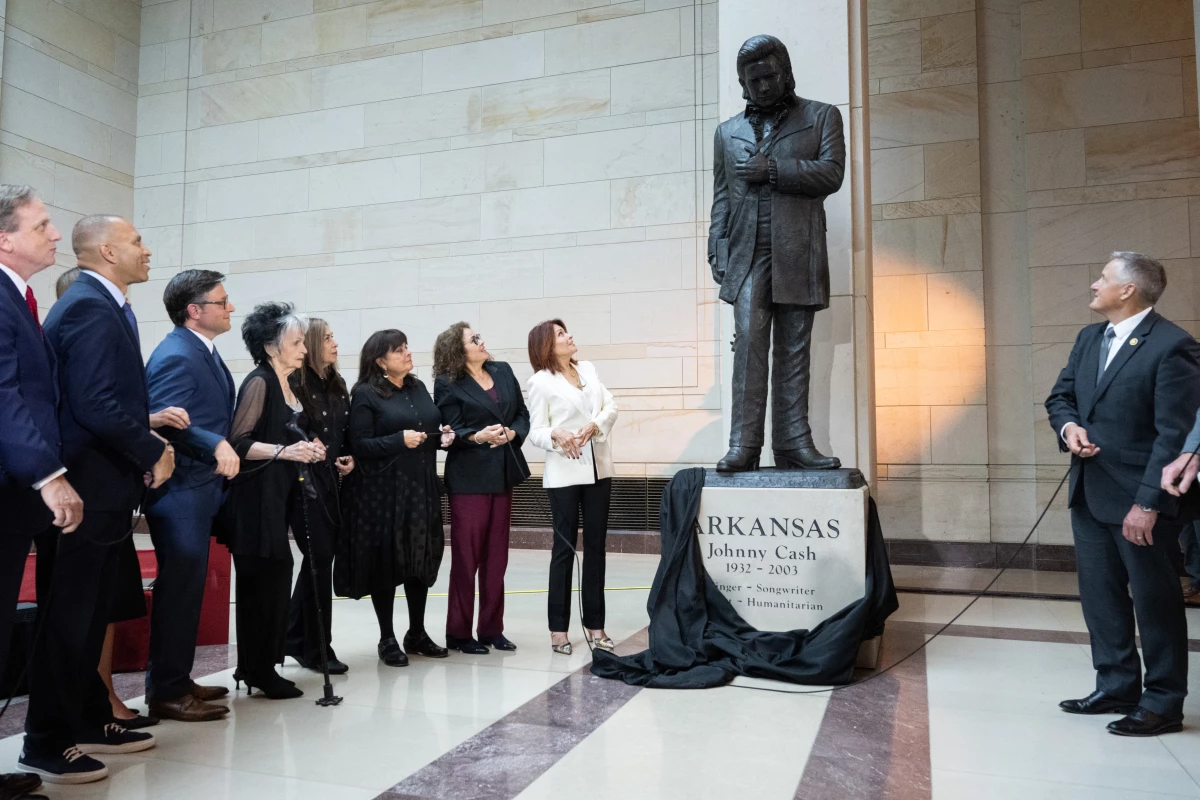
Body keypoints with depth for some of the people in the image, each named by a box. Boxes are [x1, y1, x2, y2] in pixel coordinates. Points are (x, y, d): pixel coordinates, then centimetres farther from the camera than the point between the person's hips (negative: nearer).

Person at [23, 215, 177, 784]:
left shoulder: (99, 306, 15)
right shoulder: (90, 308, -17)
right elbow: (95, 405, -25)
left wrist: (143, 422, 6)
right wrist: (154, 451, -14)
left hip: (102, 485, 10)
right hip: (90, 488, -10)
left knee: (91, 614, 17)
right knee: (69, 619, 1)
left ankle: (88, 721, 29)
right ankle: (47, 742, 14)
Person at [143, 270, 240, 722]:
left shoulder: (203, 351, 15)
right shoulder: (177, 357, -16)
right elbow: (167, 422, -25)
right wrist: (216, 445, -32)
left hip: (198, 490, 10)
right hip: (180, 493, -10)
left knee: (188, 587, 16)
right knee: (179, 588, -3)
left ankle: (177, 679, 27)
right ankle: (167, 692, 8)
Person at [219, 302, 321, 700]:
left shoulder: (286, 385, 15)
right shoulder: (259, 382, -10)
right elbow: (239, 442, -17)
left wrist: (307, 451, 9)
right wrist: (283, 451, -27)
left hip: (278, 498, 9)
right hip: (256, 498, -9)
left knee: (273, 579, 9)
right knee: (262, 581, -5)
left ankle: (260, 666, 18)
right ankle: (258, 671, 7)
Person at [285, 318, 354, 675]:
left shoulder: (338, 385, 14)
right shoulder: (295, 384, -11)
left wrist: (350, 458, 4)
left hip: (333, 482, 8)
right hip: (307, 481, -8)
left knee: (319, 561, 13)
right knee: (320, 560, -4)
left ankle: (293, 639, 27)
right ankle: (317, 648, 9)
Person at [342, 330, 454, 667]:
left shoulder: (418, 387, 12)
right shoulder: (365, 394, -6)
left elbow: (433, 428, 21)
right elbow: (359, 445, -12)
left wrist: (444, 435, 0)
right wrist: (400, 440, -22)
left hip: (422, 488, 6)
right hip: (383, 491, -6)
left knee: (422, 559, 11)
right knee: (386, 563, 3)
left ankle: (417, 634, 25)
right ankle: (387, 640, 17)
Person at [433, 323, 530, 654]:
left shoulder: (503, 371, 10)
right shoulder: (447, 385, -5)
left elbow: (523, 414, 9)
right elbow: (453, 431, -10)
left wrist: (512, 433, -11)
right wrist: (478, 436, -28)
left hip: (503, 474, 5)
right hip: (469, 478, -5)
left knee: (496, 557, 11)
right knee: (466, 557, 2)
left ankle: (492, 629, 22)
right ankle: (458, 633, 14)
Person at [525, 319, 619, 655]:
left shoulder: (588, 368, 11)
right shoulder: (540, 382, -4)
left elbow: (611, 406, 4)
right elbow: (535, 432, -7)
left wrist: (594, 425, -15)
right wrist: (555, 434, -28)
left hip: (598, 469, 5)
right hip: (563, 474, -5)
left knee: (596, 547, 8)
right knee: (564, 548, 2)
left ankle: (595, 625, 17)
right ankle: (558, 629, 12)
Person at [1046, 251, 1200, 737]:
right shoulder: (1088, 339, 10)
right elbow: (1060, 396, 16)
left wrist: (1147, 503, -21)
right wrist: (1069, 426, -8)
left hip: (1137, 498, -8)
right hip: (1089, 494, 8)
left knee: (1155, 601, 6)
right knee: (1100, 596, 14)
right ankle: (1117, 688, 28)